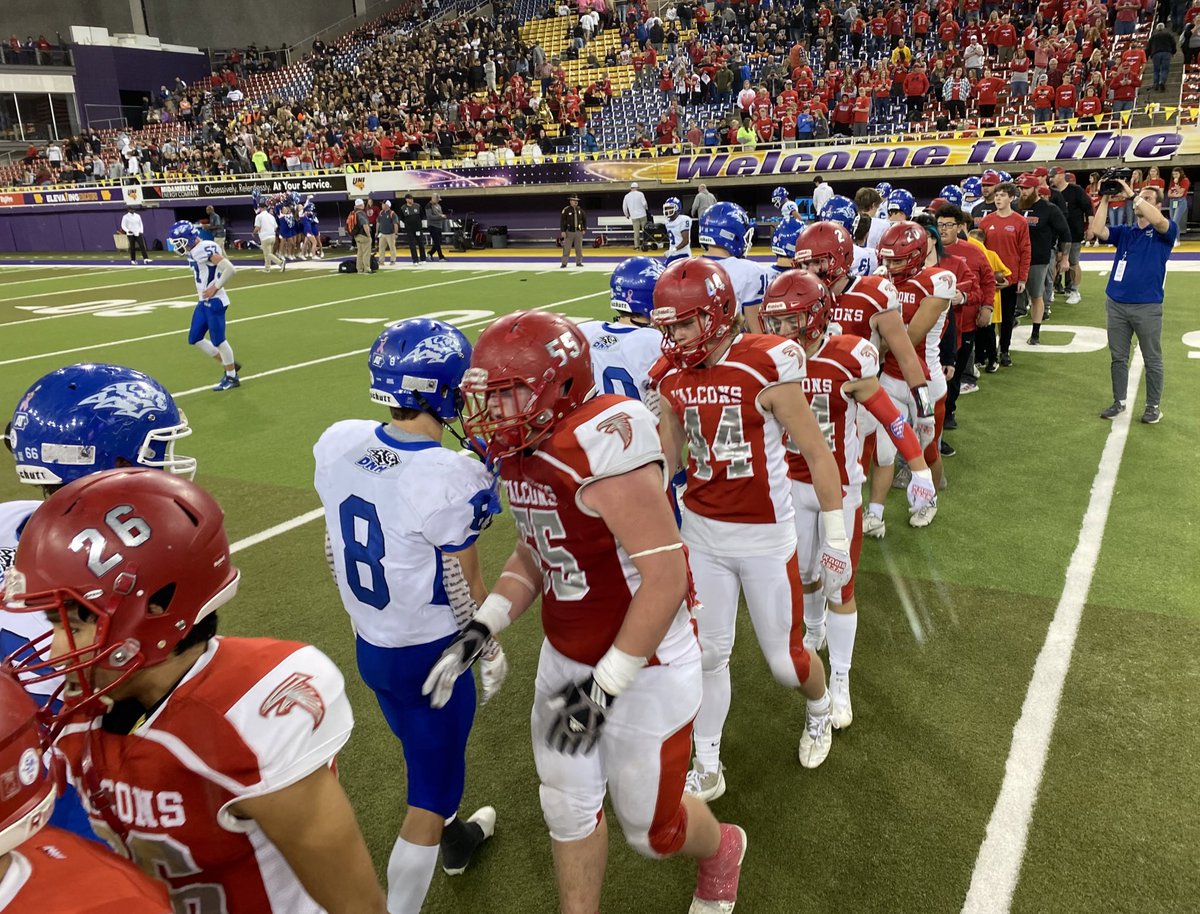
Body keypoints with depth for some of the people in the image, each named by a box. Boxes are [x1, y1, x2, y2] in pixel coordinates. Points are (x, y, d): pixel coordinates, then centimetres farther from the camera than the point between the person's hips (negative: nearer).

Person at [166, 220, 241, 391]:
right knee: (194, 339, 13)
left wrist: (216, 287, -19)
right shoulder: (193, 252, 9)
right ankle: (228, 365, 24)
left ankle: (232, 377, 15)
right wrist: (203, 287, 9)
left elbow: (230, 269, -27)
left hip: (214, 302, -10)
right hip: (204, 302, 10)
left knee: (218, 340, 0)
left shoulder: (205, 249, -20)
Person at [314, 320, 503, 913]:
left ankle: (453, 838, 58)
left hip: (368, 643, 7)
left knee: (427, 755, 32)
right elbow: (465, 588, -16)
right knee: (429, 793, 13)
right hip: (432, 652, -7)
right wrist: (490, 651, 2)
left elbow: (337, 550, 3)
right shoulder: (452, 479, -29)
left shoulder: (338, 444, -10)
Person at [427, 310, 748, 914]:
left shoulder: (602, 444, -29)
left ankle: (721, 850, 46)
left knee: (651, 829, 12)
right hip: (565, 656, 7)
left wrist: (604, 686, -22)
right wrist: (481, 630, -1)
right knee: (568, 807, 19)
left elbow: (665, 577, -27)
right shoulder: (519, 454, -2)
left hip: (644, 667, -7)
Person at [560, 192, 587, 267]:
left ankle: (578, 262, 15)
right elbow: (562, 221, -7)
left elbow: (584, 219, 17)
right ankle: (564, 263, -1)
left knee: (579, 248, 7)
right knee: (566, 248, -4)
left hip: (579, 232, 4)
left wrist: (584, 229, 11)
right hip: (569, 232, -4)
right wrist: (563, 231, -12)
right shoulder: (566, 210, -5)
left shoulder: (580, 210, 9)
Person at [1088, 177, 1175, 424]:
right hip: (1116, 304, 4)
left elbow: (1158, 220, -24)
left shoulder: (1165, 232, -1)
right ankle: (1119, 402, 24)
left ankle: (1154, 406, 18)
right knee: (1118, 358, 12)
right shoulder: (1124, 232, 11)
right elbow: (1097, 230, -6)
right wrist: (1106, 200, -9)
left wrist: (1132, 194, -21)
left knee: (1152, 360, 7)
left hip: (1147, 306, -4)